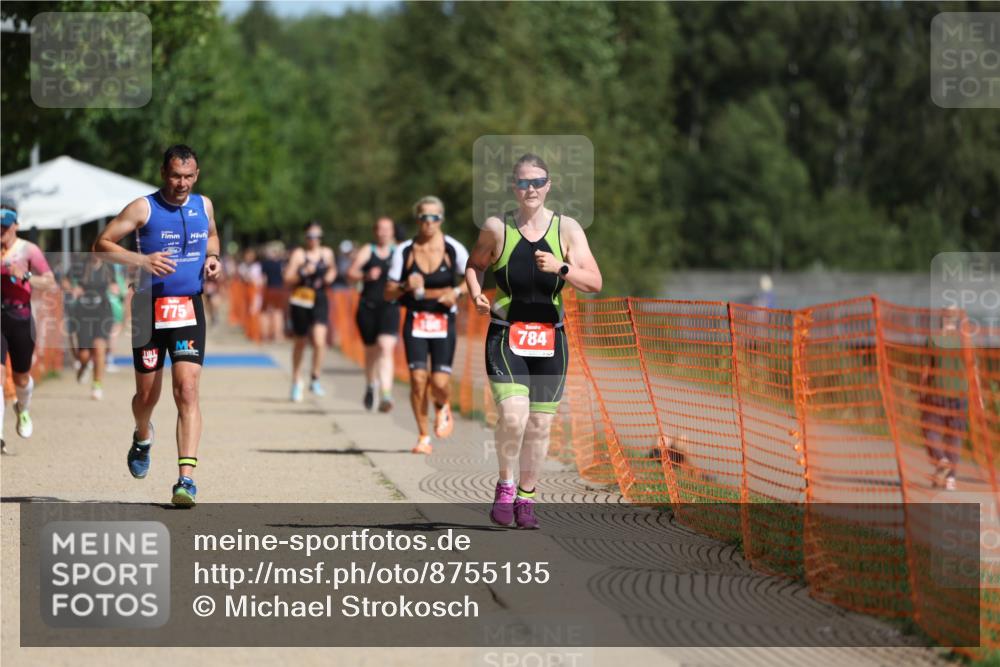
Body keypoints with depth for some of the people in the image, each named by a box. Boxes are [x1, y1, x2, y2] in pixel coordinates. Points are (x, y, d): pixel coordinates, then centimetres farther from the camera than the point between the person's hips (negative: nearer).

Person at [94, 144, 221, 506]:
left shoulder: (203, 205, 7)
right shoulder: (143, 209, -6)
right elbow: (101, 244, -6)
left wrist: (212, 257, 6)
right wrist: (143, 260, -19)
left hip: (189, 309, 2)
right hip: (150, 309, -2)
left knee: (187, 389, -14)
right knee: (147, 393, 9)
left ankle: (186, 478, -19)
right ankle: (142, 438, 46)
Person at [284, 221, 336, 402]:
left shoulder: (327, 253, 9)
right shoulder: (298, 254, -3)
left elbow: (332, 270, 29)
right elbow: (288, 279, -6)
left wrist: (331, 275, 7)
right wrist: (303, 273, -21)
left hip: (320, 301, 2)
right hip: (301, 301, -2)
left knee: (319, 341, -17)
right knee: (300, 342, 11)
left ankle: (315, 379, -1)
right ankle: (296, 382, 29)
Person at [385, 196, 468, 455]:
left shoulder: (454, 249, -2)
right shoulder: (404, 251, 0)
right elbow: (388, 293, 3)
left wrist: (457, 292, -11)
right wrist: (405, 286, -17)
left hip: (444, 321, -1)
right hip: (415, 320, 1)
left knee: (440, 382, -9)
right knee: (418, 378, -12)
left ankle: (443, 407, 28)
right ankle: (424, 437, 3)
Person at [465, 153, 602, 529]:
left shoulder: (567, 229, 1)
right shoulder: (496, 228, -1)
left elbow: (594, 283, -4)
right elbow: (475, 265, 16)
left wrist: (561, 268, -21)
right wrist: (476, 295, -4)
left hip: (549, 339, 2)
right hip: (505, 336, -2)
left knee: (540, 424, 6)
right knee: (513, 414, -20)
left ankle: (526, 497, 23)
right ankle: (505, 484, 4)